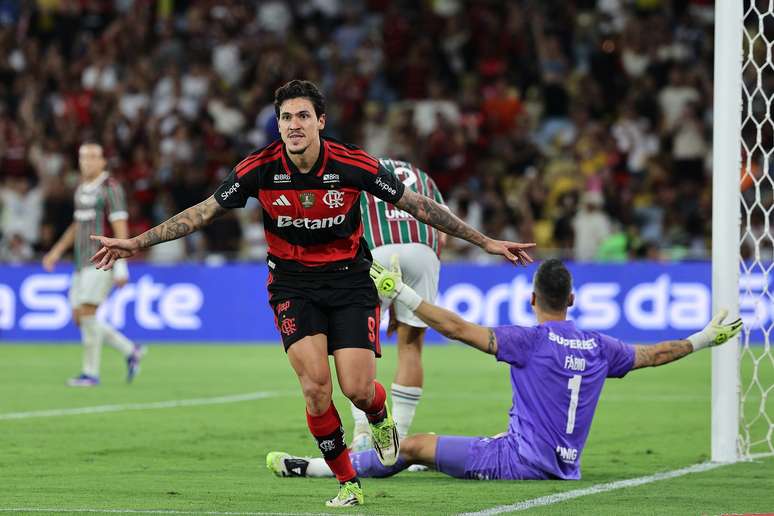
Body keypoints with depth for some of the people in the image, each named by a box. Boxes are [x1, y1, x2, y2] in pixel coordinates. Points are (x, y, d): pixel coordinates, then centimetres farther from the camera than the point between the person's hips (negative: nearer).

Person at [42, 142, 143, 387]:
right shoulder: (82, 188, 15)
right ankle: (130, 351, 17)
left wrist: (121, 267, -21)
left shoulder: (110, 189, -10)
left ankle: (90, 372, -7)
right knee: (80, 318, 4)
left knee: (87, 313, -15)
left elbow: (121, 230, -15)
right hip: (83, 263, 9)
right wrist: (57, 251, 23)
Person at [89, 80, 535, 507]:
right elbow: (203, 212, -4)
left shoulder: (353, 165, -16)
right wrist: (136, 243, -9)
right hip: (293, 283, 1)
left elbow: (418, 205, -6)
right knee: (315, 385, -16)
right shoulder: (260, 169, -14)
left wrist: (486, 241, -4)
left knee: (357, 389, -12)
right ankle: (347, 482, 3)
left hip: (349, 278, -1)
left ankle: (380, 416, 28)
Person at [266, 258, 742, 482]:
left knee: (416, 445, -3)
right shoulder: (598, 347, 5)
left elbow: (457, 328, -17)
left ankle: (321, 467, 0)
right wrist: (706, 338, 34)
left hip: (521, 461, -7)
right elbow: (655, 355, 20)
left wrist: (400, 292, -15)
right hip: (564, 466, 7)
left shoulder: (531, 339, -13)